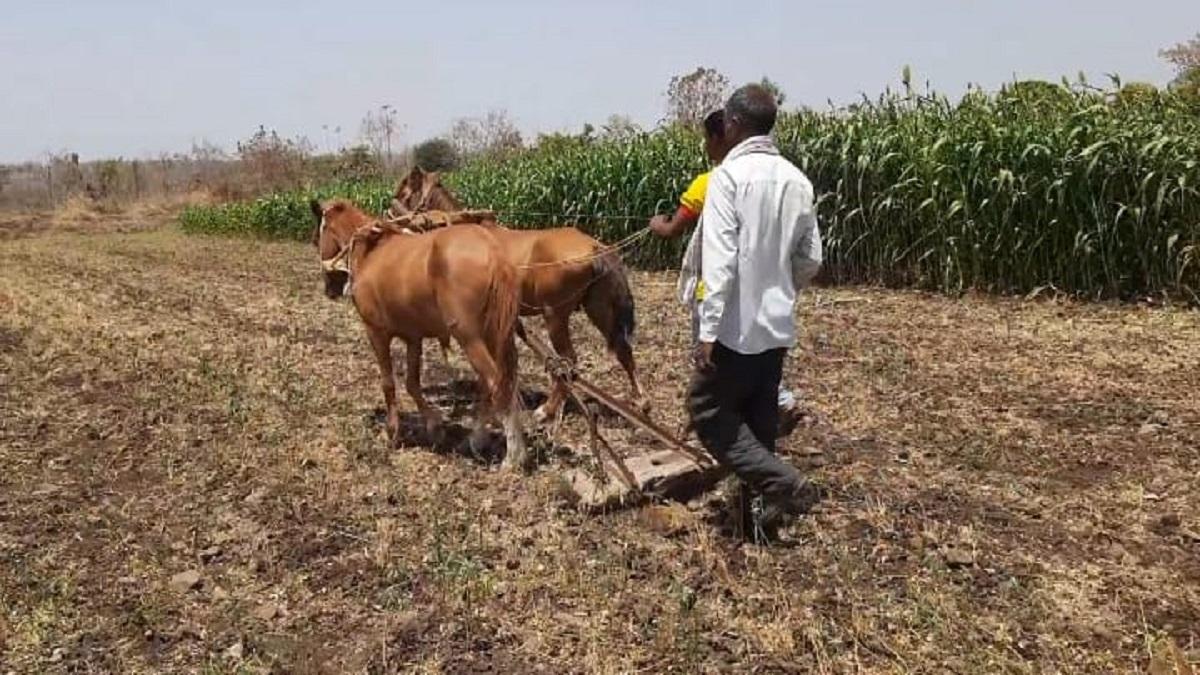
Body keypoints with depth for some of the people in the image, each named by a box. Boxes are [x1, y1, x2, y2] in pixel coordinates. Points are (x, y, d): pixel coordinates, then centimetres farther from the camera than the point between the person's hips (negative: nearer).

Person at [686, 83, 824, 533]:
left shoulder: (729, 175, -14)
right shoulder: (797, 180, 5)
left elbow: (720, 260, -21)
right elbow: (811, 260, 10)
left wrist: (708, 330, -18)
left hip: (737, 327, -7)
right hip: (778, 326, 7)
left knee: (709, 411, 6)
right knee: (759, 419, 16)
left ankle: (783, 483, -3)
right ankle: (763, 504, 23)